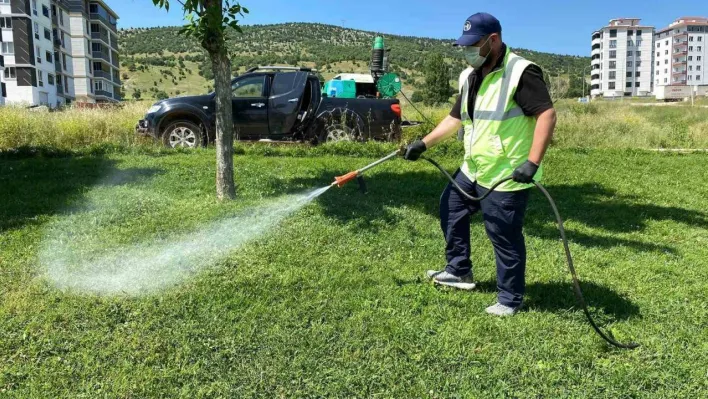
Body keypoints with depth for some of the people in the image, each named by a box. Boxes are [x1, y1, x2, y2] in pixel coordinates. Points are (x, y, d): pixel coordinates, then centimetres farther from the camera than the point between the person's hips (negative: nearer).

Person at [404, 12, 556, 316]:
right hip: (473, 171, 9)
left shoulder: (521, 72, -17)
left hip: (506, 177, -9)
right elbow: (455, 118, 19)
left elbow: (547, 114, -23)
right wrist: (424, 144, 15)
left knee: (504, 238, 1)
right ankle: (459, 271, 37)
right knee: (450, 209, 20)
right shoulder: (470, 77, 10)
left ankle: (510, 299, 21)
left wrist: (532, 163, -32)